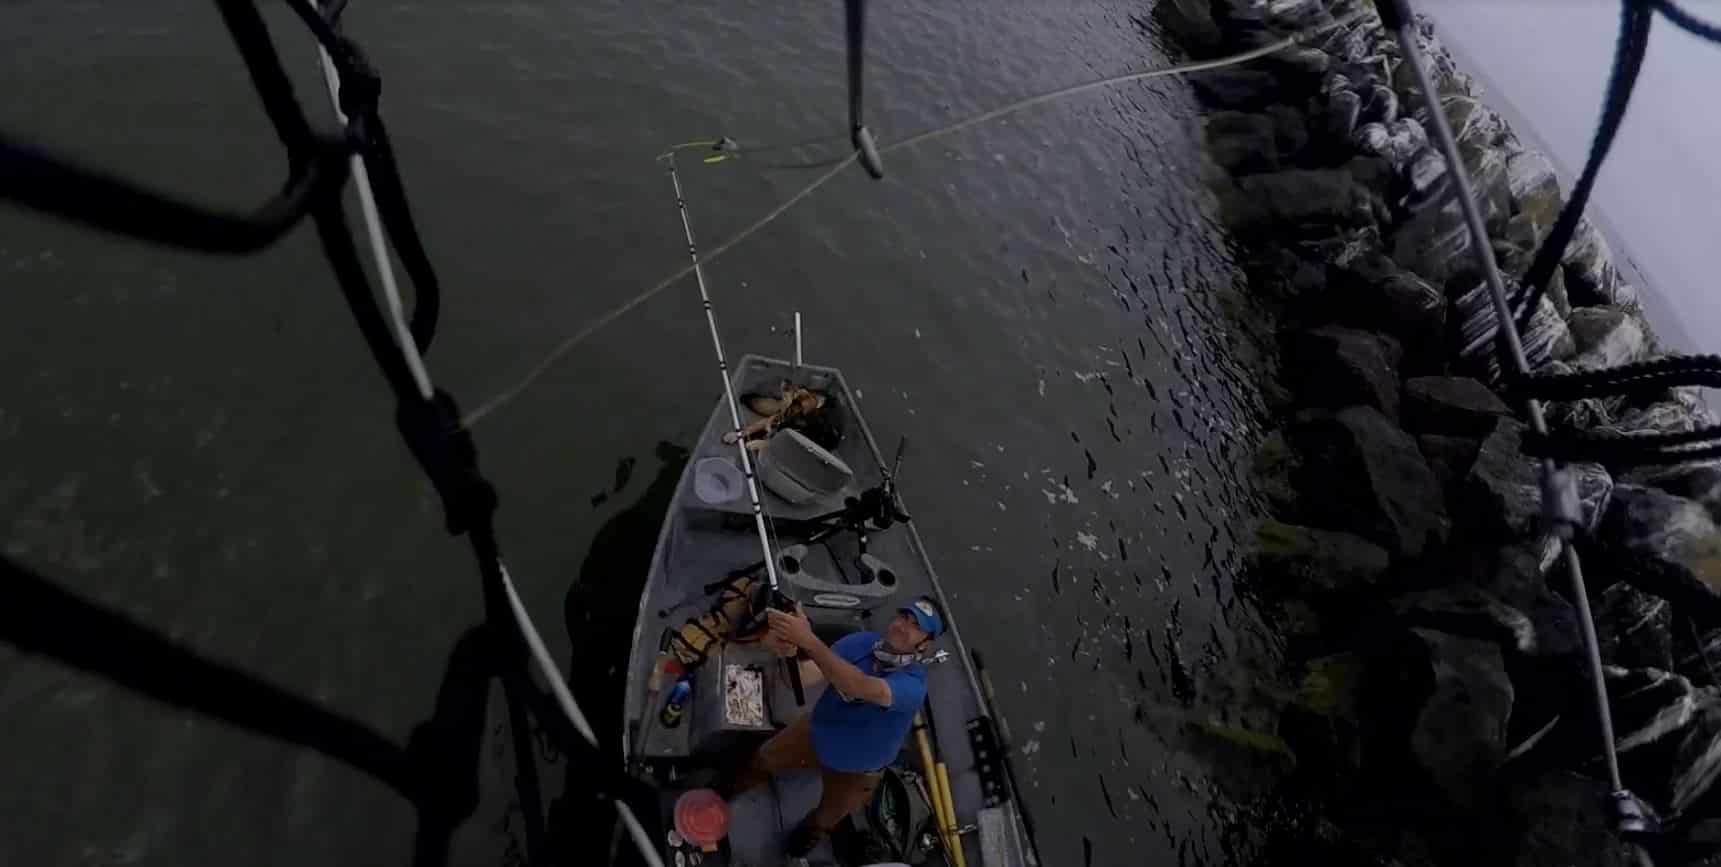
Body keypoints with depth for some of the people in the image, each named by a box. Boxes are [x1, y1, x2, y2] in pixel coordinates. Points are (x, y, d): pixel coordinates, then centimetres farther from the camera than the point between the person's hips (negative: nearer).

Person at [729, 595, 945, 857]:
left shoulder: (913, 683, -39)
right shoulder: (860, 642, -25)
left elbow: (862, 688, -57)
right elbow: (803, 677, -28)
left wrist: (808, 640, -63)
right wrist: (789, 651, -51)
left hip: (854, 767, -3)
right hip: (814, 733, 3)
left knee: (826, 817, 25)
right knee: (763, 760, 24)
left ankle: (811, 830, 62)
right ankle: (728, 789, 58)